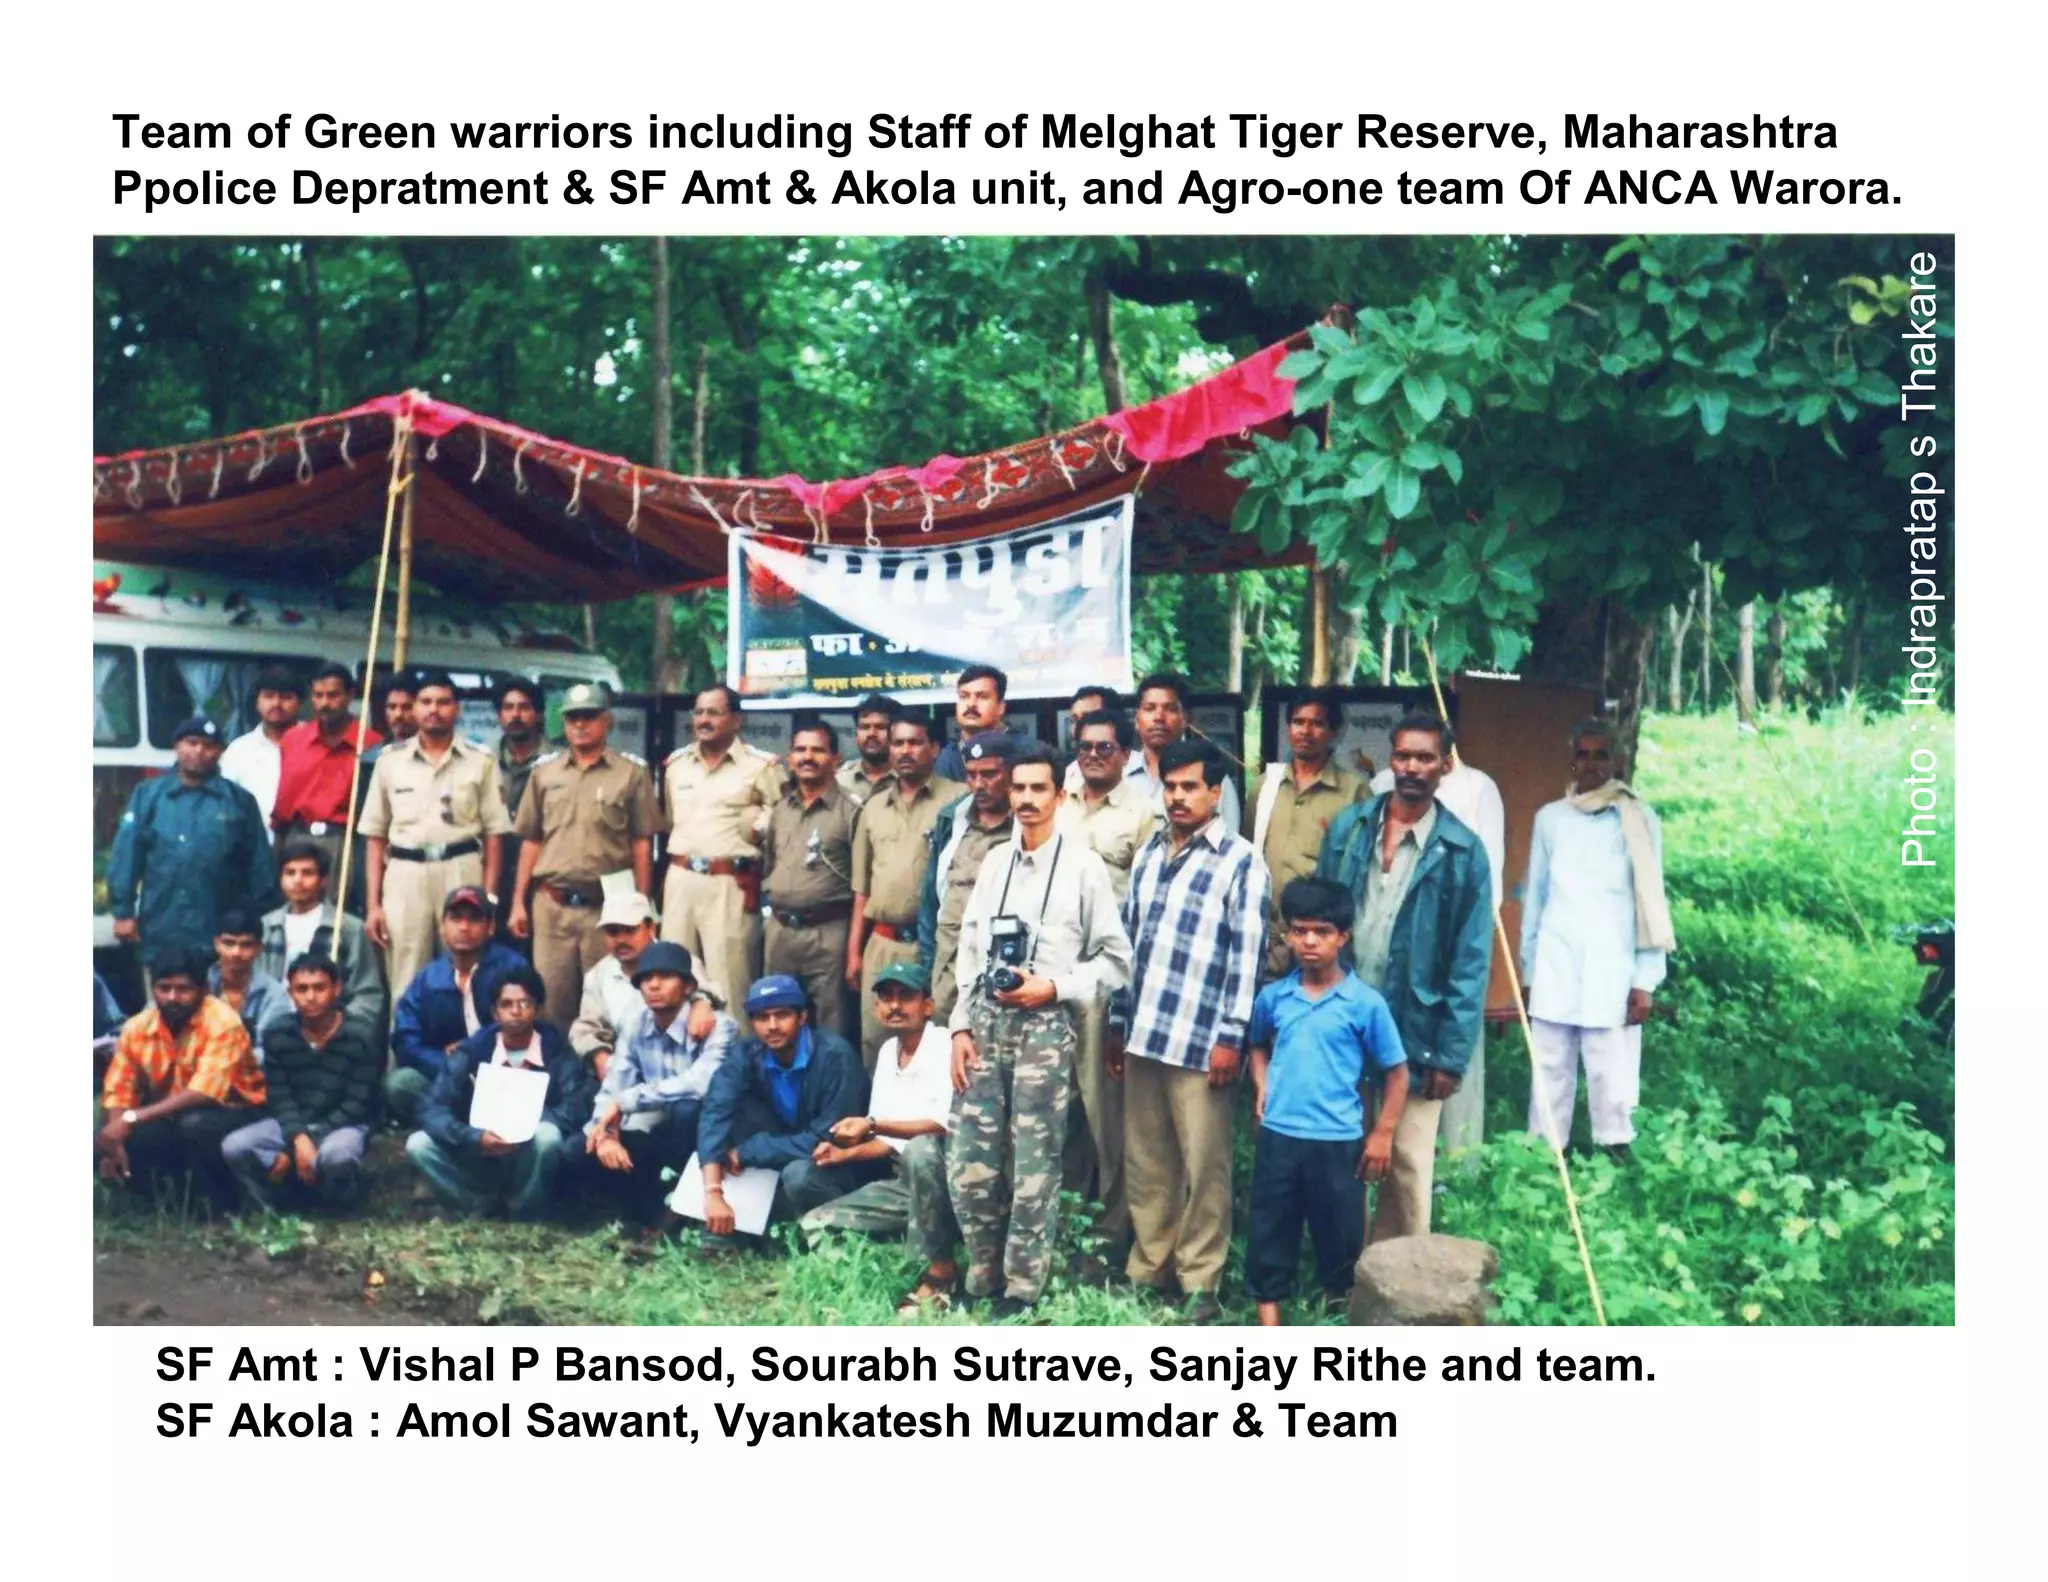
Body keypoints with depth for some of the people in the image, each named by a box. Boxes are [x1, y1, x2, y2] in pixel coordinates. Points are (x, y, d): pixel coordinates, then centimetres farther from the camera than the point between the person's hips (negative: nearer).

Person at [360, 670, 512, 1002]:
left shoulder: (480, 762, 6)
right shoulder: (390, 761, 8)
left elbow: (493, 834, 5)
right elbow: (375, 837, 9)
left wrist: (489, 898, -4)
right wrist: (373, 903, 2)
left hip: (461, 873, -1)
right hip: (405, 874, 1)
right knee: (406, 984, 3)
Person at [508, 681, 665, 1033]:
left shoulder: (631, 773, 1)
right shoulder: (544, 772, 11)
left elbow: (641, 845, 0)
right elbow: (531, 841, 13)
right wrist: (519, 901, 8)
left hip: (607, 905, -3)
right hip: (551, 905, 3)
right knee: (551, 998, 7)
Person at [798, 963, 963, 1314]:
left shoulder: (945, 1048, -15)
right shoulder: (888, 1051, 8)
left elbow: (945, 1125, -27)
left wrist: (873, 1125, -33)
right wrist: (847, 1153, -2)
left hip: (947, 1179, -7)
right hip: (905, 1182, 7)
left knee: (922, 1149, -40)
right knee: (814, 1226, -3)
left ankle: (941, 1271, -24)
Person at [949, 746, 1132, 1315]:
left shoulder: (1083, 867, -1)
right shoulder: (994, 862, 13)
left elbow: (1115, 959, 0)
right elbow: (970, 949, 13)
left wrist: (1053, 988, -11)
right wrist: (961, 1026, 6)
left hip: (1044, 1025, -4)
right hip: (986, 1022, 4)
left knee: (1034, 1166, 0)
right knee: (969, 1163, 5)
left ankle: (1022, 1288, 12)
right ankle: (983, 1274, 22)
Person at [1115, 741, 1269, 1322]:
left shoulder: (1239, 861, -4)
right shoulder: (1148, 855, 14)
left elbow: (1247, 953, -7)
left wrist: (1231, 1038, -11)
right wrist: (1117, 1026, 15)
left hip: (1200, 1042, -5)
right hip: (1142, 1036, 6)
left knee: (1203, 1165, 1)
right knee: (1145, 1161, 12)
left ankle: (1200, 1280, 12)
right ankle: (1147, 1268, 24)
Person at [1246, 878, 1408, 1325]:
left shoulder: (1366, 1003, -7)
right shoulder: (1272, 997, 2)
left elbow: (1396, 1072, 1)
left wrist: (1383, 1134, -2)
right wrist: (1262, 1086, 7)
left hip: (1337, 1140, -3)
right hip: (1277, 1136, 3)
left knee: (1340, 1233, 9)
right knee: (1269, 1231, 9)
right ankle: (1269, 1330, 20)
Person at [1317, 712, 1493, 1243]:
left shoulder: (1462, 852, -6)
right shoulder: (1348, 827, 2)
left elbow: (1470, 963, -6)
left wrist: (1451, 1055, -9)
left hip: (1413, 1035, -3)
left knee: (1408, 1166, 6)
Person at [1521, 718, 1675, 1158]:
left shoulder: (1638, 819, 2)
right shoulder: (1549, 818, 9)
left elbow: (1651, 903, 1)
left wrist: (1644, 981, -3)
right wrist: (1528, 970, 11)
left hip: (1612, 973, -2)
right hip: (1555, 972, 2)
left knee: (1613, 1082, -3)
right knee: (1550, 1077, 5)